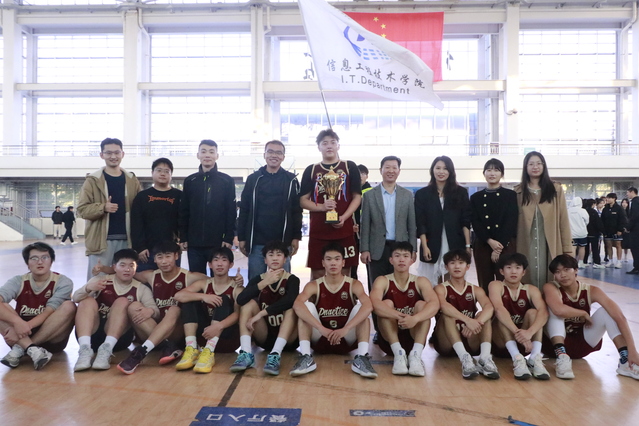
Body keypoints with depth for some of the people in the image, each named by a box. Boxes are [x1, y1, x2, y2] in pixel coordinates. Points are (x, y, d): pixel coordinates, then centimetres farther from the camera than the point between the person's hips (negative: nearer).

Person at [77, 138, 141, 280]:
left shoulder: (132, 180, 10)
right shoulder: (93, 180, 3)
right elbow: (82, 209, -2)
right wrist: (103, 207, -21)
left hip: (126, 239, 2)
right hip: (101, 240, -2)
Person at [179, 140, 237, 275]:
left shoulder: (227, 181, 2)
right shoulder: (190, 181, 8)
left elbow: (231, 212, -1)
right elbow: (184, 212, 9)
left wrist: (229, 238, -7)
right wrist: (183, 238, 3)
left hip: (219, 242, -2)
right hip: (194, 243, 2)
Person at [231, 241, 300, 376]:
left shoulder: (292, 279, -7)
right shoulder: (258, 279, 0)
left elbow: (290, 300, -31)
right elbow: (240, 300, -19)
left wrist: (261, 314, -34)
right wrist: (265, 282, -25)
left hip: (288, 339, -2)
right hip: (265, 337, 3)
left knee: (291, 307, -27)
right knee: (249, 303, -16)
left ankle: (275, 355, -38)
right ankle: (246, 354, -30)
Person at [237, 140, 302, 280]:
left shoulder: (291, 180, 4)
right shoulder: (253, 179, 6)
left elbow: (297, 211, 3)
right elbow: (244, 210, 6)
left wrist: (296, 237, -2)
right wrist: (242, 237, 2)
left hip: (282, 242, -1)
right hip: (256, 242, 1)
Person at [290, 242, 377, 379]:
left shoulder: (354, 285, -7)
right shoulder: (313, 286, -7)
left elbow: (368, 306, -29)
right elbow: (297, 305, -29)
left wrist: (345, 329, -41)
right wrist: (321, 328, -41)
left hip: (347, 340, 0)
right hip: (319, 339, 1)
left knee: (361, 307, -22)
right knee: (306, 306, -20)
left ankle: (362, 358, -32)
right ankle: (306, 357, -32)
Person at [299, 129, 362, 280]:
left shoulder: (350, 167, 6)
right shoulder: (311, 170, 8)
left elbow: (357, 196, 4)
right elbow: (303, 200, 7)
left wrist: (344, 217, -12)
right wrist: (321, 207, -13)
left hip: (344, 230, 0)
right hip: (318, 231, 1)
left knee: (343, 275, 6)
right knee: (317, 275, 5)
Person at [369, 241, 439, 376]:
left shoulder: (421, 281, -2)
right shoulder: (382, 281, -5)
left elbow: (435, 304, -23)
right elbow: (375, 304, -27)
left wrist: (415, 319, -43)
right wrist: (401, 316, -43)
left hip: (415, 338, 1)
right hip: (390, 340, -1)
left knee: (421, 305, -21)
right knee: (386, 304, -23)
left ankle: (416, 354, -31)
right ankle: (398, 353, -29)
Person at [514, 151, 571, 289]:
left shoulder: (556, 189, 6)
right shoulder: (518, 192, 7)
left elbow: (563, 220, 4)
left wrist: (567, 248, -1)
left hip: (550, 246, 0)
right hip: (526, 247, 0)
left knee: (549, 282, 2)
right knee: (529, 281, 2)